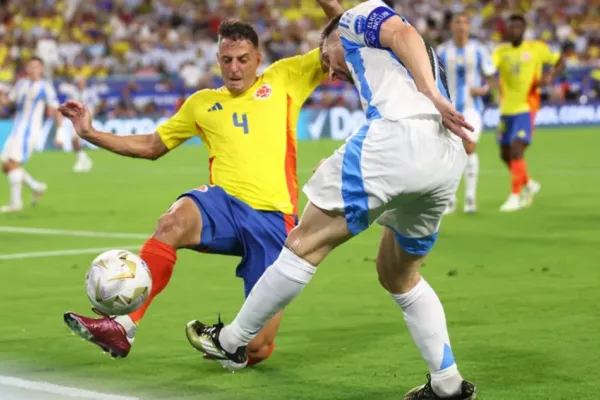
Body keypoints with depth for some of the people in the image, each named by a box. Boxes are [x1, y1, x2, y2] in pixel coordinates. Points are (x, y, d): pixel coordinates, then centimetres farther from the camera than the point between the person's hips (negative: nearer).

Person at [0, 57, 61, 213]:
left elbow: (55, 111, -5)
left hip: (29, 131, -7)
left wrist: (60, 131, -12)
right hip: (17, 130, 7)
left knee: (13, 162, -20)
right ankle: (36, 187, 22)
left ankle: (16, 202, -16)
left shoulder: (45, 87, -4)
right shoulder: (21, 84, 15)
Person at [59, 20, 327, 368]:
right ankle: (123, 327, -36)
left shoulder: (283, 79, 13)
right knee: (173, 222, -38)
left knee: (255, 349, -9)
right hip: (225, 203, 2)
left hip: (273, 217, -2)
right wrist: (90, 133, 18)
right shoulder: (203, 103, 19)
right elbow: (150, 146, 26)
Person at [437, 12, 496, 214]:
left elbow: (490, 75, 6)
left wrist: (484, 89, -12)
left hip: (471, 106, -1)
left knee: (469, 148, -13)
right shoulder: (442, 50, 2)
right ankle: (449, 199, 9)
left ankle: (470, 196, -3)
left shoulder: (478, 49, -1)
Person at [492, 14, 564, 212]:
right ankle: (529, 185, 34)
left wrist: (551, 76, -12)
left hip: (526, 108, -4)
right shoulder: (501, 51, 3)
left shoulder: (536, 48, -2)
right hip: (506, 109, 4)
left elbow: (560, 61, 8)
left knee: (516, 150, -17)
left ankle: (515, 196, -9)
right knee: (505, 154, 10)